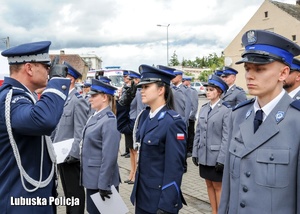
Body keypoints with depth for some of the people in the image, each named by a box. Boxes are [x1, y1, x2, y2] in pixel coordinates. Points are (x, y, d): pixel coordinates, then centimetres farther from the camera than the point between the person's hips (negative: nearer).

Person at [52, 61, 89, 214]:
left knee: (75, 192, 5)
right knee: (67, 191, 20)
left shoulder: (78, 100, -15)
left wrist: (73, 154, -21)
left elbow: (80, 132, -19)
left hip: (71, 155, -8)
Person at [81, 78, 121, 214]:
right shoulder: (95, 116, 7)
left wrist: (104, 185, -21)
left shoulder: (109, 121, -20)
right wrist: (85, 174, 17)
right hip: (92, 177, 9)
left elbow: (109, 157, -23)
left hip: (101, 180, -8)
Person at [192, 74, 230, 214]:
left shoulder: (226, 110, -11)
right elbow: (198, 132, 9)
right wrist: (195, 153, 6)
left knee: (218, 186, 6)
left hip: (216, 156, -6)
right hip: (204, 155, 6)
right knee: (209, 185, 15)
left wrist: (221, 159, -17)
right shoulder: (203, 108, 7)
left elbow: (227, 137, -14)